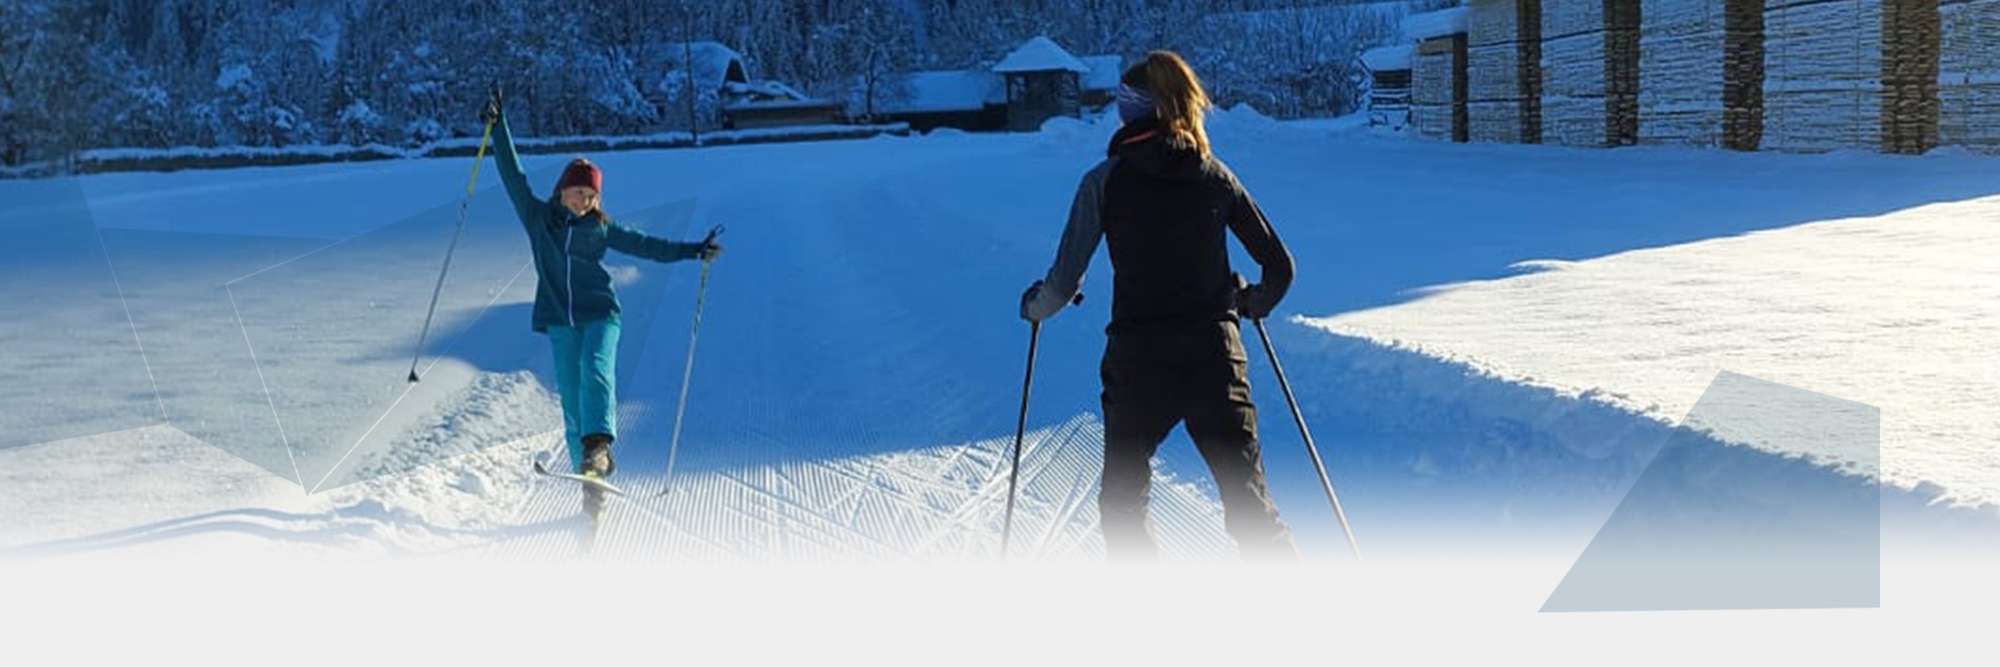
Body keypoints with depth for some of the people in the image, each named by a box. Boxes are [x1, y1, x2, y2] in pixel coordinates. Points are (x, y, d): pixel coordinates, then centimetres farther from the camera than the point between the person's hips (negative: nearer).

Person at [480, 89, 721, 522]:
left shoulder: (601, 229, 10)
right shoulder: (538, 217, 9)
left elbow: (644, 245, 17)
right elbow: (513, 175, 8)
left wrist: (691, 252, 13)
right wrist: (498, 127, 4)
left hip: (600, 312, 0)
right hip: (559, 318, 0)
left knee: (596, 372, -27)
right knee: (571, 398, -5)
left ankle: (599, 447, -38)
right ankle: (591, 482, -3)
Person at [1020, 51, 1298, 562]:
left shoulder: (1105, 180, -2)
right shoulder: (1215, 176, 6)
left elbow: (1064, 282, -2)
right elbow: (1279, 267, 9)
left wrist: (1035, 306, 20)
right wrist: (1253, 303, 30)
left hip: (1137, 361, -2)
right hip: (1214, 357, 2)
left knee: (1121, 505, 18)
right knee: (1250, 506, 9)